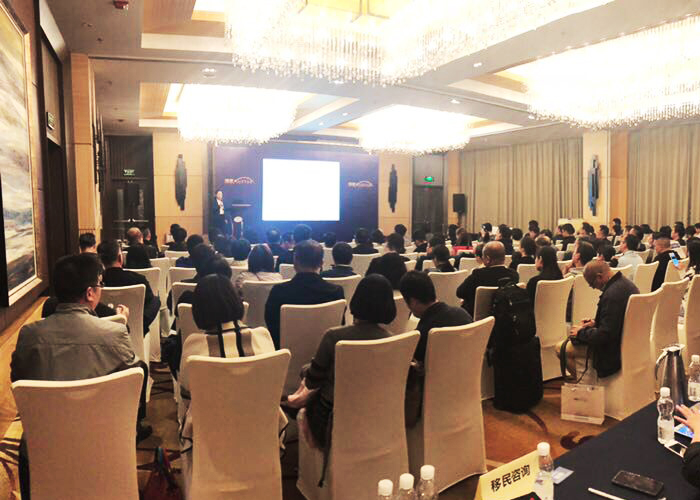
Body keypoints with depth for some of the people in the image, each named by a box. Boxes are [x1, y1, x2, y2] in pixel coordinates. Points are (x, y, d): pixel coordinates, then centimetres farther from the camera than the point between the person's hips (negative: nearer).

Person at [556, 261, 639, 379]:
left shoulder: (612, 294, -30)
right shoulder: (627, 283, 2)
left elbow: (604, 335, -27)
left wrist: (581, 332, -12)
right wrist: (596, 323, 11)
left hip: (614, 349, -11)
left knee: (561, 348, -8)